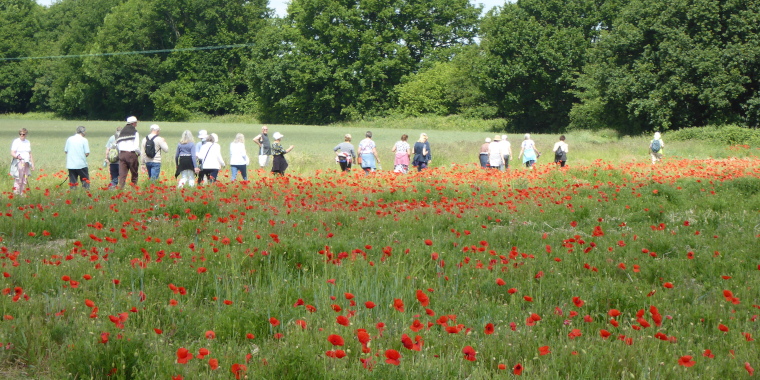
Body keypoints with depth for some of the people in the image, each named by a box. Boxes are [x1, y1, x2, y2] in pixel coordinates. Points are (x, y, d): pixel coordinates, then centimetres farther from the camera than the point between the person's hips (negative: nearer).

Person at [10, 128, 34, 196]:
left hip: (26, 163, 6)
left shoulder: (28, 142, 15)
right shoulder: (16, 142, -3)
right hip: (19, 162, -6)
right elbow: (12, 153, -11)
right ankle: (16, 192, -15)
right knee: (19, 178, -15)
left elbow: (30, 154, 21)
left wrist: (32, 164, 18)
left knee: (24, 180, 3)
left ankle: (21, 193, 6)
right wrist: (17, 156, -31)